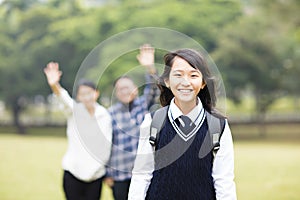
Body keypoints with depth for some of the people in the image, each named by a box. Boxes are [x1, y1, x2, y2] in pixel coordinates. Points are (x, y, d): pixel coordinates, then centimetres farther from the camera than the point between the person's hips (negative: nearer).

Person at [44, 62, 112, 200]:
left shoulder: (105, 115, 3)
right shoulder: (75, 111, -4)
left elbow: (107, 144, 9)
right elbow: (64, 98, -26)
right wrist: (54, 85, -47)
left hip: (96, 174, 2)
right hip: (73, 172, -2)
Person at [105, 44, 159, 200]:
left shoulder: (144, 105, 4)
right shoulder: (111, 113, 2)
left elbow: (153, 90, -16)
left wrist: (150, 68, -34)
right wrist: (108, 174, 2)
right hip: (120, 175, 0)